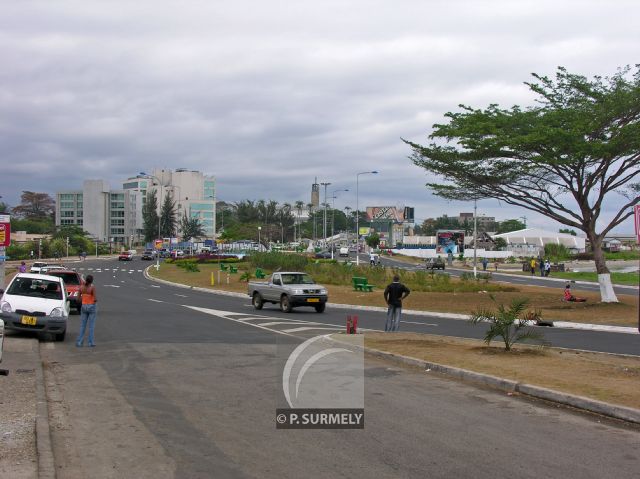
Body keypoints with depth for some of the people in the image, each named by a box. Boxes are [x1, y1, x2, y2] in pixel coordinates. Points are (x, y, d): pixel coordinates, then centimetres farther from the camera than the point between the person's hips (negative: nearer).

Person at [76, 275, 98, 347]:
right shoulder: (93, 287, -16)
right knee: (91, 326, 5)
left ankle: (79, 342, 6)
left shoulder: (81, 287, -2)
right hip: (91, 307, -4)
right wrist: (96, 300, 4)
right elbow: (95, 299, -19)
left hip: (84, 307, 4)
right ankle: (91, 342, 6)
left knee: (82, 326, 10)